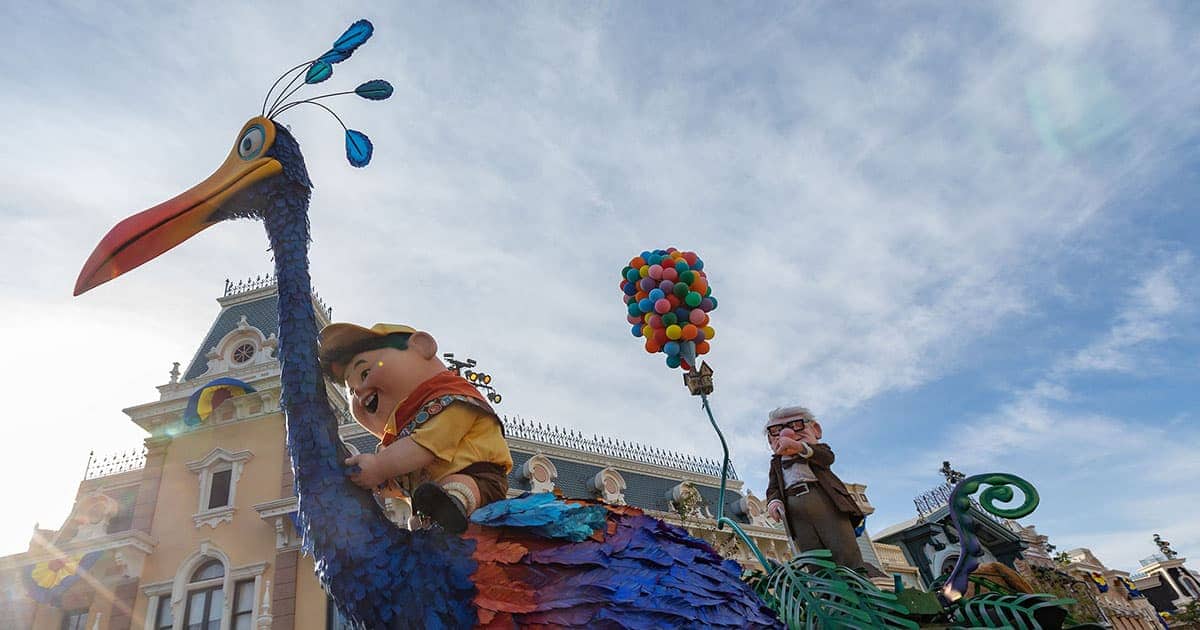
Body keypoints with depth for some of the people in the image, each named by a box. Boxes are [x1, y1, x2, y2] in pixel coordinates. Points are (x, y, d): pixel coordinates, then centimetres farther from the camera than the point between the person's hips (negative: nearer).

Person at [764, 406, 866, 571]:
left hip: (823, 498, -2)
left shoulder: (815, 448, 18)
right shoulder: (776, 462, 27)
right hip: (794, 509, 2)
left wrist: (799, 446, -23)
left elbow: (828, 457, -6)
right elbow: (773, 488, 17)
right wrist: (774, 501, -8)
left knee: (845, 551, -12)